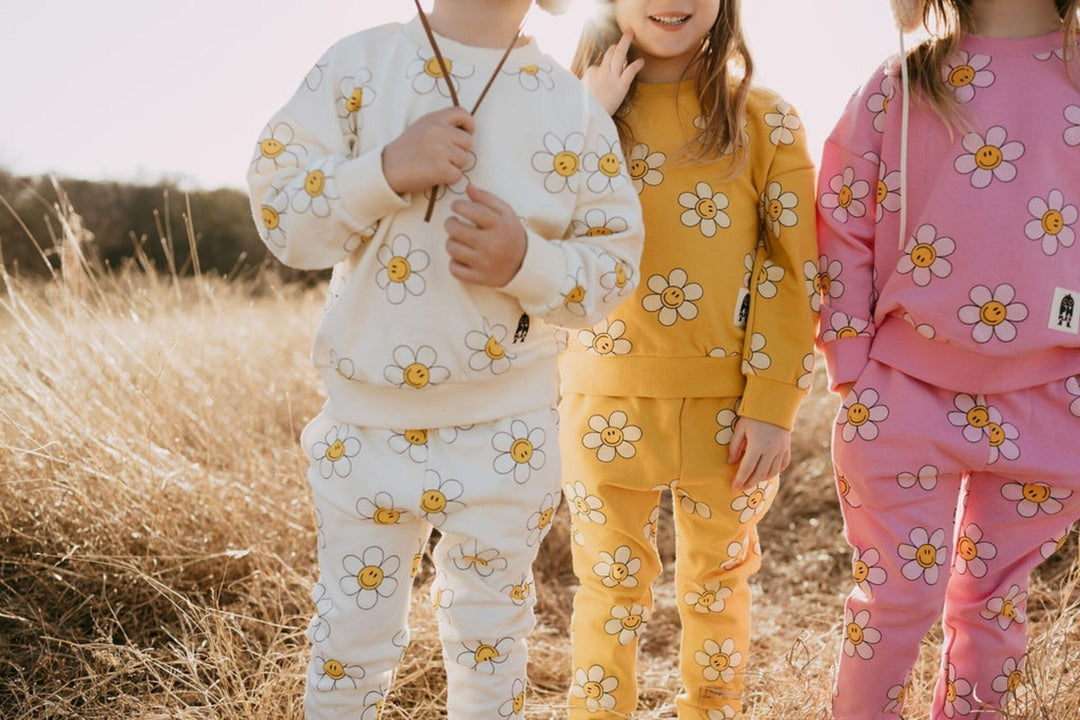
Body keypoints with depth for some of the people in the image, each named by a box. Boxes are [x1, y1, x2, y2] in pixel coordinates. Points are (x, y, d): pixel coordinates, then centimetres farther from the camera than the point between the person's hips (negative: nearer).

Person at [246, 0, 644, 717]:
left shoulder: (573, 104, -1)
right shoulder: (358, 63, -2)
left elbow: (615, 261, -1)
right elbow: (279, 211, -7)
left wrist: (525, 261, -21)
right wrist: (387, 169, -23)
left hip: (506, 432, 0)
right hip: (367, 421, 0)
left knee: (492, 641, 16)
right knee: (349, 639, 13)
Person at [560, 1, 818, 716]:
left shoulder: (765, 120, -2)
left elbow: (792, 274, -4)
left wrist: (773, 406, -10)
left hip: (726, 407, 0)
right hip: (610, 399, 0)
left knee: (718, 582, 16)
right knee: (611, 588, 10)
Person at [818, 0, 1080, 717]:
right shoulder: (897, 88, -1)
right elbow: (842, 234, 0)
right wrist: (854, 376, -5)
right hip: (904, 396, -2)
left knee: (996, 595, 14)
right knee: (898, 595, 5)